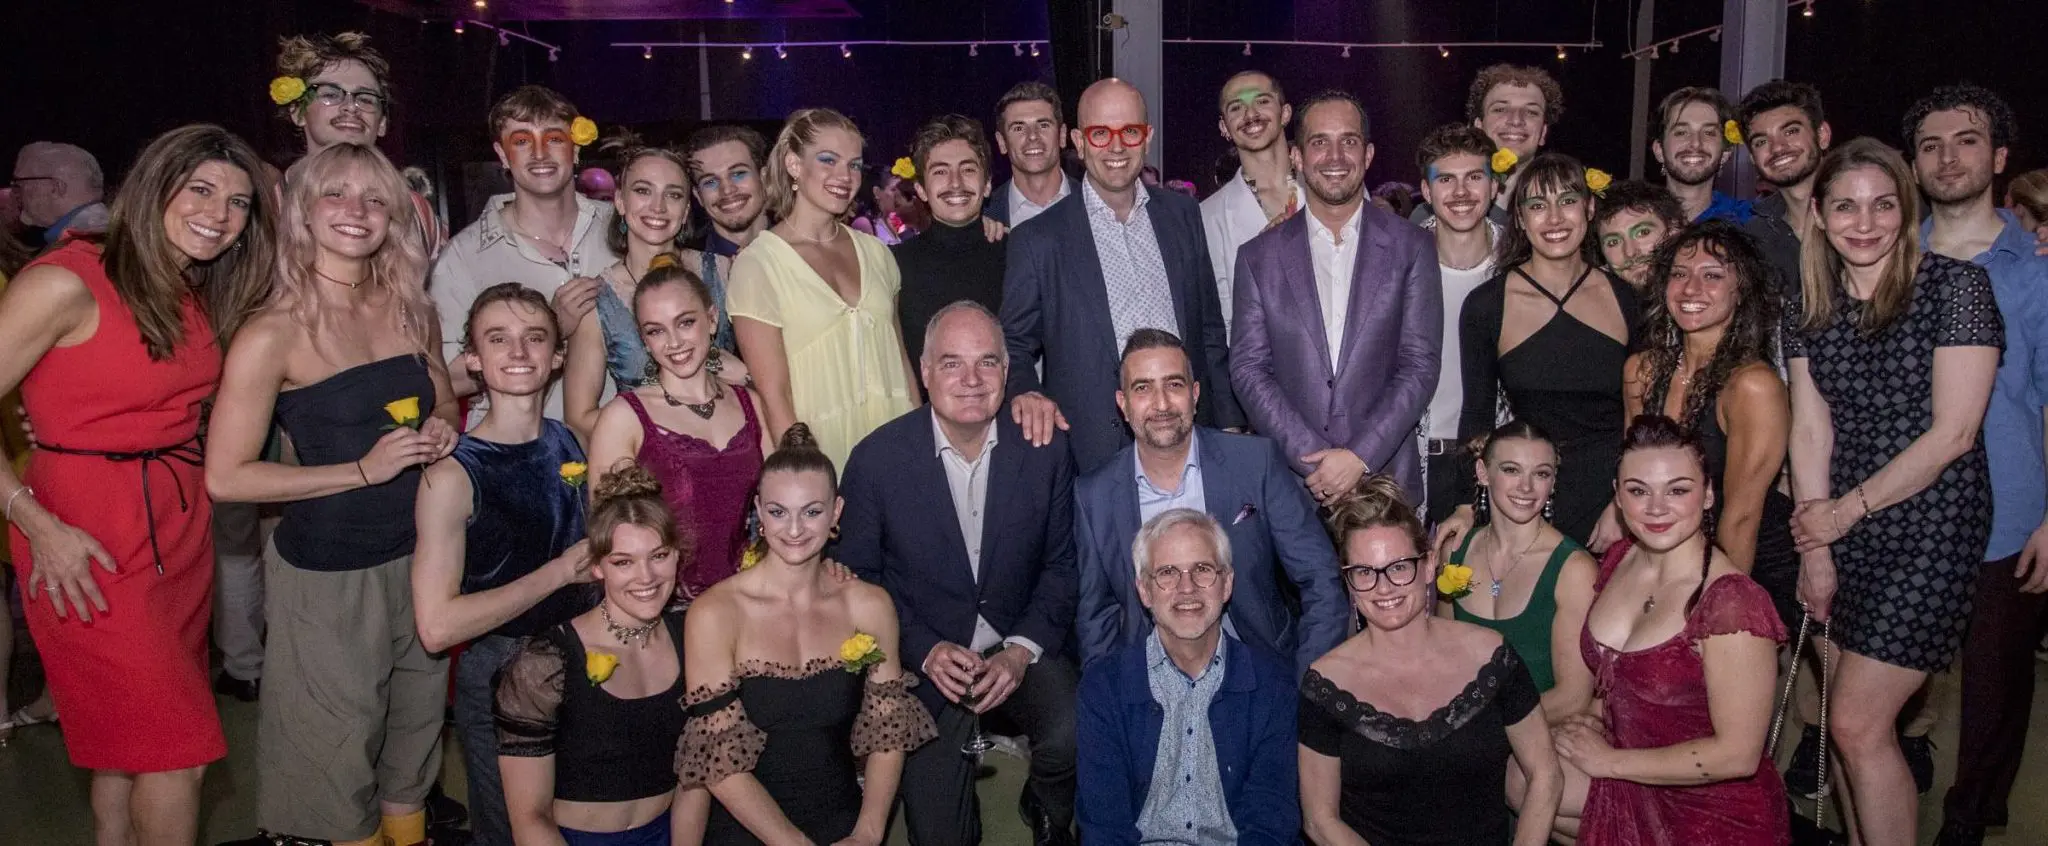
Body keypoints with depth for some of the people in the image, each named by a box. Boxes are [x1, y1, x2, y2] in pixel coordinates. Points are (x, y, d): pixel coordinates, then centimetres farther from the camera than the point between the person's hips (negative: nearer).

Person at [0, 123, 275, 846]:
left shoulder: (203, 297, 9)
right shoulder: (67, 282, -15)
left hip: (181, 526, 7)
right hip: (87, 538, -7)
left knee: (128, 741, 16)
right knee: (175, 746, -3)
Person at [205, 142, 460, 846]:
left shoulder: (410, 311, 3)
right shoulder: (275, 333, -13)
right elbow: (226, 476, -14)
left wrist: (444, 428, -3)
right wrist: (364, 470, -19)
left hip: (419, 556, 5)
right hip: (328, 572, -5)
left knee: (418, 728, 17)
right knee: (343, 752, 8)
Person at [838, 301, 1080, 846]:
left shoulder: (1046, 449, -7)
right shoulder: (876, 459, -12)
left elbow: (1060, 565, 2)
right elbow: (857, 578, -3)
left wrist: (1021, 651, -12)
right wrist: (927, 651, -15)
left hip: (1021, 650, 1)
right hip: (924, 662, -1)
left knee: (1074, 735, -27)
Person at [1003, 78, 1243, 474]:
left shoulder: (1183, 215, 9)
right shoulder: (1039, 241, -3)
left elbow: (1210, 332, 13)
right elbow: (1014, 346, 3)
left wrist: (1229, 427, 11)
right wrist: (1024, 391, -18)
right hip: (1095, 456, -3)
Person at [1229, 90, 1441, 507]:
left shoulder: (1411, 248, 4)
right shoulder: (1258, 256, 6)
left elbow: (1420, 365, -2)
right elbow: (1248, 367, 0)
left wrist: (1360, 457, -12)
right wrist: (1312, 458, -11)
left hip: (1385, 478, 0)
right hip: (1287, 482, 0)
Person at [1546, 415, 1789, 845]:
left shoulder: (1732, 603, -25)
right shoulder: (1618, 559, -2)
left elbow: (1738, 754, -23)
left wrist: (1609, 761, -15)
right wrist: (1594, 723, -6)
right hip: (1633, 777, 7)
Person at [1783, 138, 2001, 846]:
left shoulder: (1956, 286, -8)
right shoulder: (1808, 308, 6)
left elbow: (1952, 434, -12)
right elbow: (1810, 430, 4)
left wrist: (1847, 510, -8)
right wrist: (1815, 552, 0)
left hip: (1929, 525, -5)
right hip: (1842, 528, 5)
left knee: (1857, 726, -7)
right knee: (1858, 720, 6)